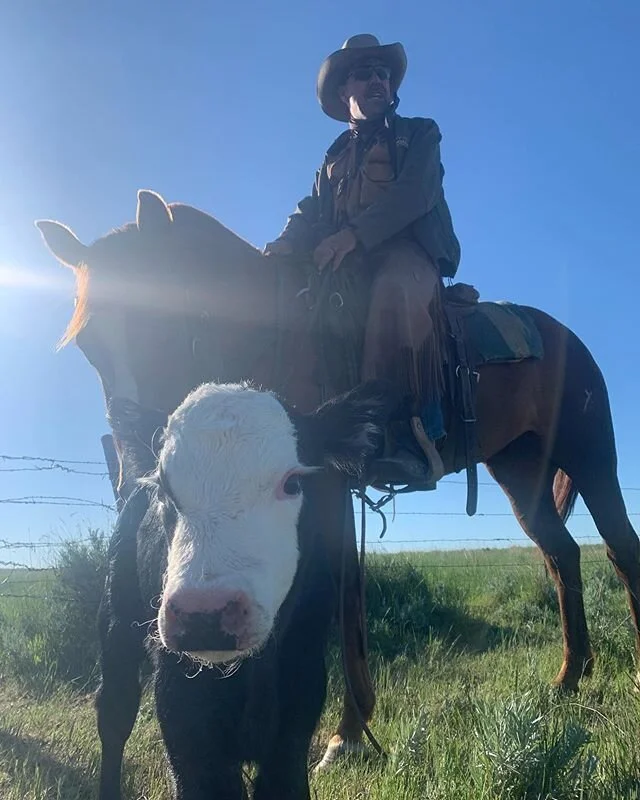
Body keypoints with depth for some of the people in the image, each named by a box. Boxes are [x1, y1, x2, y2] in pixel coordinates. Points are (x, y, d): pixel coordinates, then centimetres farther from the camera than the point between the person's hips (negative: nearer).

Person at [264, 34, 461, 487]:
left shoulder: (419, 134, 15)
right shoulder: (335, 157, 30)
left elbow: (415, 194, -5)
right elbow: (312, 212, 16)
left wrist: (354, 234, -22)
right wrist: (287, 243, -10)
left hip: (407, 251, -5)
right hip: (346, 263, 6)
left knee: (396, 290, -40)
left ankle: (414, 436, -48)